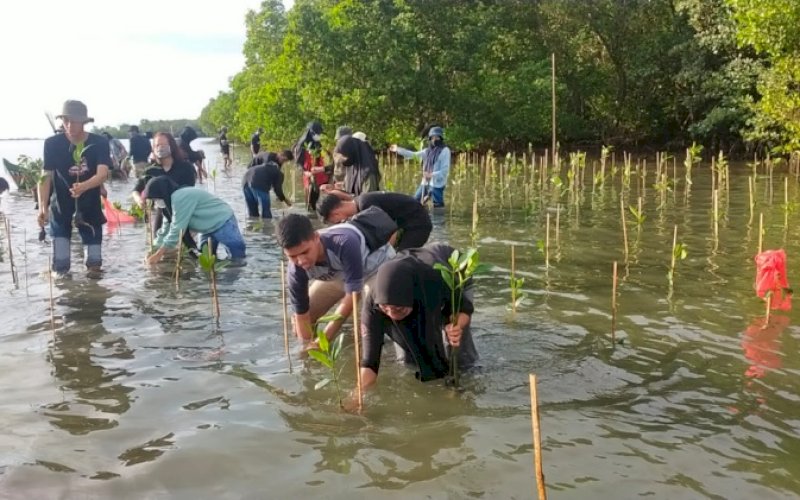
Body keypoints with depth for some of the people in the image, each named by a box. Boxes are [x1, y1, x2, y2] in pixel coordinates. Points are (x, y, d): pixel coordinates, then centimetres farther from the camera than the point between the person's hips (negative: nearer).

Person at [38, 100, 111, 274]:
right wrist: (42, 206, -30)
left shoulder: (99, 143, -14)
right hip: (61, 200, 0)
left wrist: (83, 186, -48)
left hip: (90, 201, 1)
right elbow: (45, 177, -15)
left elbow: (102, 174, -26)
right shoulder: (52, 143, -14)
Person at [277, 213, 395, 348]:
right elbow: (301, 315, -19)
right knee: (298, 326, -1)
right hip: (338, 274, 5)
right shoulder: (296, 270, -29)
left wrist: (324, 339, -34)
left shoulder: (344, 244, -45)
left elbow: (353, 296, -37)